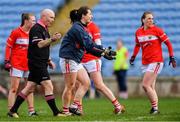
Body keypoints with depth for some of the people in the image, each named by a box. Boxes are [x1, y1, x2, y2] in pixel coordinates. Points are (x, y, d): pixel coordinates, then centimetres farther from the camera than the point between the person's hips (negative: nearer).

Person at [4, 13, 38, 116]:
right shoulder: (16, 32, -7)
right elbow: (8, 47, -4)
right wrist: (7, 61, -8)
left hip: (29, 65, 6)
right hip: (16, 64, -6)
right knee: (14, 88, -4)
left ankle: (31, 110, 10)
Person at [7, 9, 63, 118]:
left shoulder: (44, 29, 19)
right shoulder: (36, 29, -13)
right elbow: (39, 44, -25)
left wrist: (49, 60, 23)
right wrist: (52, 39, -34)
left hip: (41, 64, 10)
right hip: (36, 64, -10)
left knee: (30, 88, 10)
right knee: (48, 86, -11)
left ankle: (13, 110, 13)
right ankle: (56, 112, -9)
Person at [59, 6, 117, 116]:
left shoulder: (81, 28, 14)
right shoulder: (77, 28, -17)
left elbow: (90, 45, 10)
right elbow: (89, 46, -22)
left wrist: (104, 50, -2)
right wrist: (103, 53, -20)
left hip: (76, 61, 10)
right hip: (68, 59, -10)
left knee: (86, 82, 5)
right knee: (70, 86, -5)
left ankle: (74, 106, 6)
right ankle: (65, 110, 2)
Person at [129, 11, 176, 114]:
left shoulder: (156, 30, -7)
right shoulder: (138, 32, 7)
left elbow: (168, 43, -4)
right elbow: (137, 45, 24)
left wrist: (172, 57, -7)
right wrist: (133, 56, 14)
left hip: (156, 61, -6)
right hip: (145, 62, 6)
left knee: (145, 85, -13)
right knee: (151, 87, 5)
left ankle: (155, 107, -7)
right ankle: (155, 108, 9)